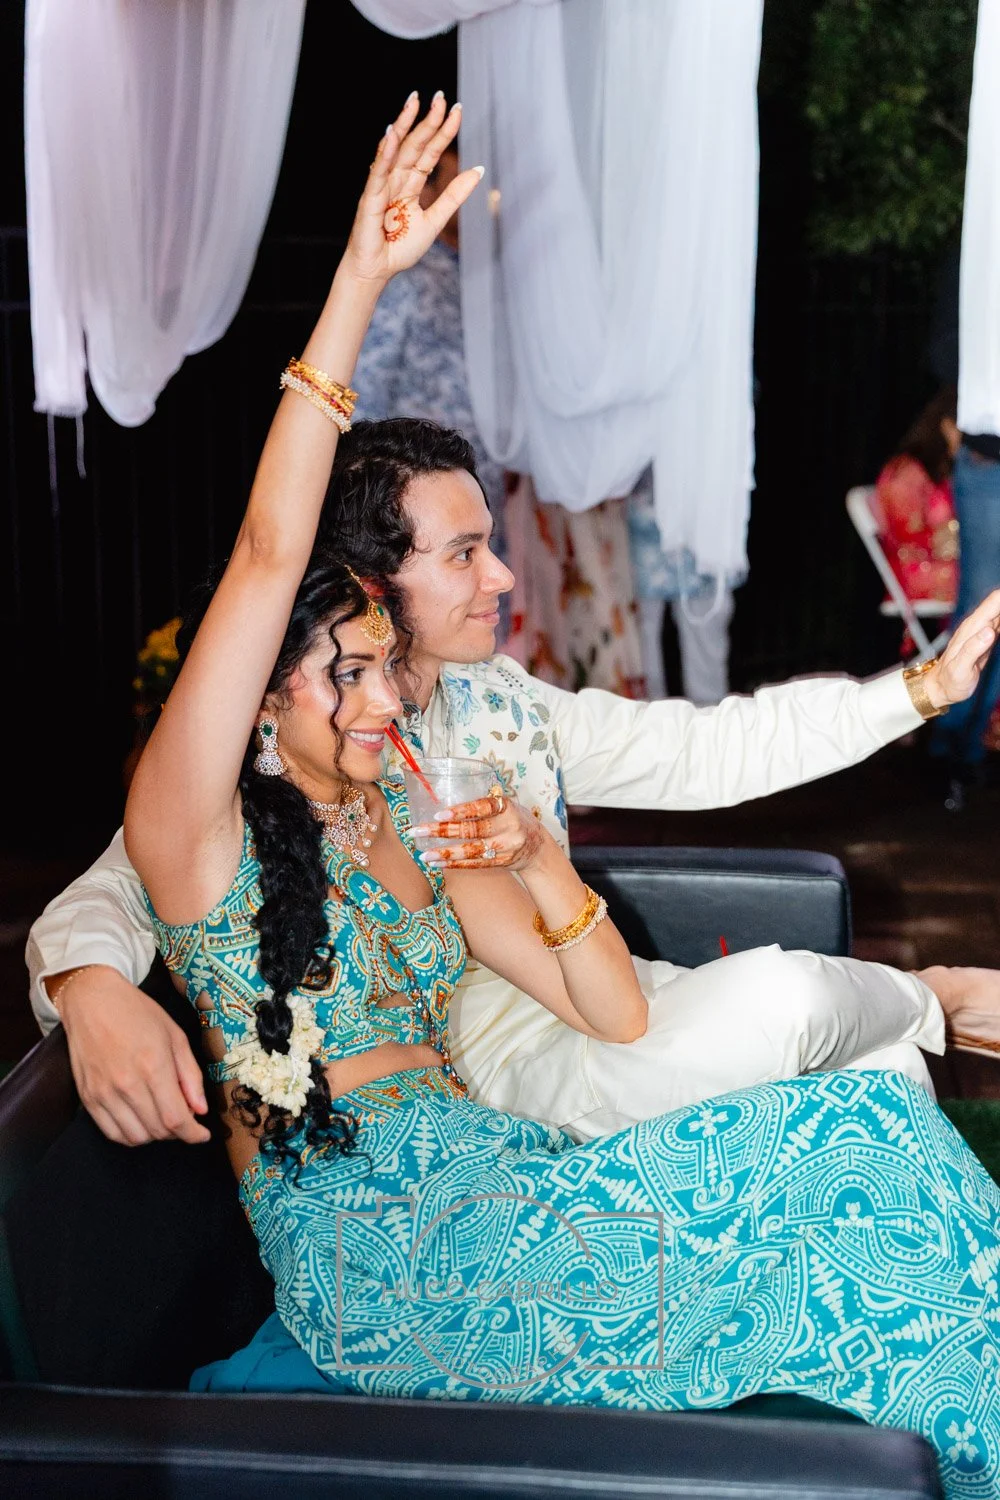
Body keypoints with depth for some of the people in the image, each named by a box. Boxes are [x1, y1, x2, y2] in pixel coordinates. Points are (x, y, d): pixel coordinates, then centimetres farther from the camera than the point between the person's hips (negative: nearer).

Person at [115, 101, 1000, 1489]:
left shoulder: (417, 836, 19)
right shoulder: (193, 826, 0)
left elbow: (620, 1017, 17)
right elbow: (270, 553, -15)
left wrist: (541, 865, -1)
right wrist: (360, 281, -16)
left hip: (478, 1191, 7)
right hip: (366, 1240, -6)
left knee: (863, 1128, -16)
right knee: (851, 1149, -22)